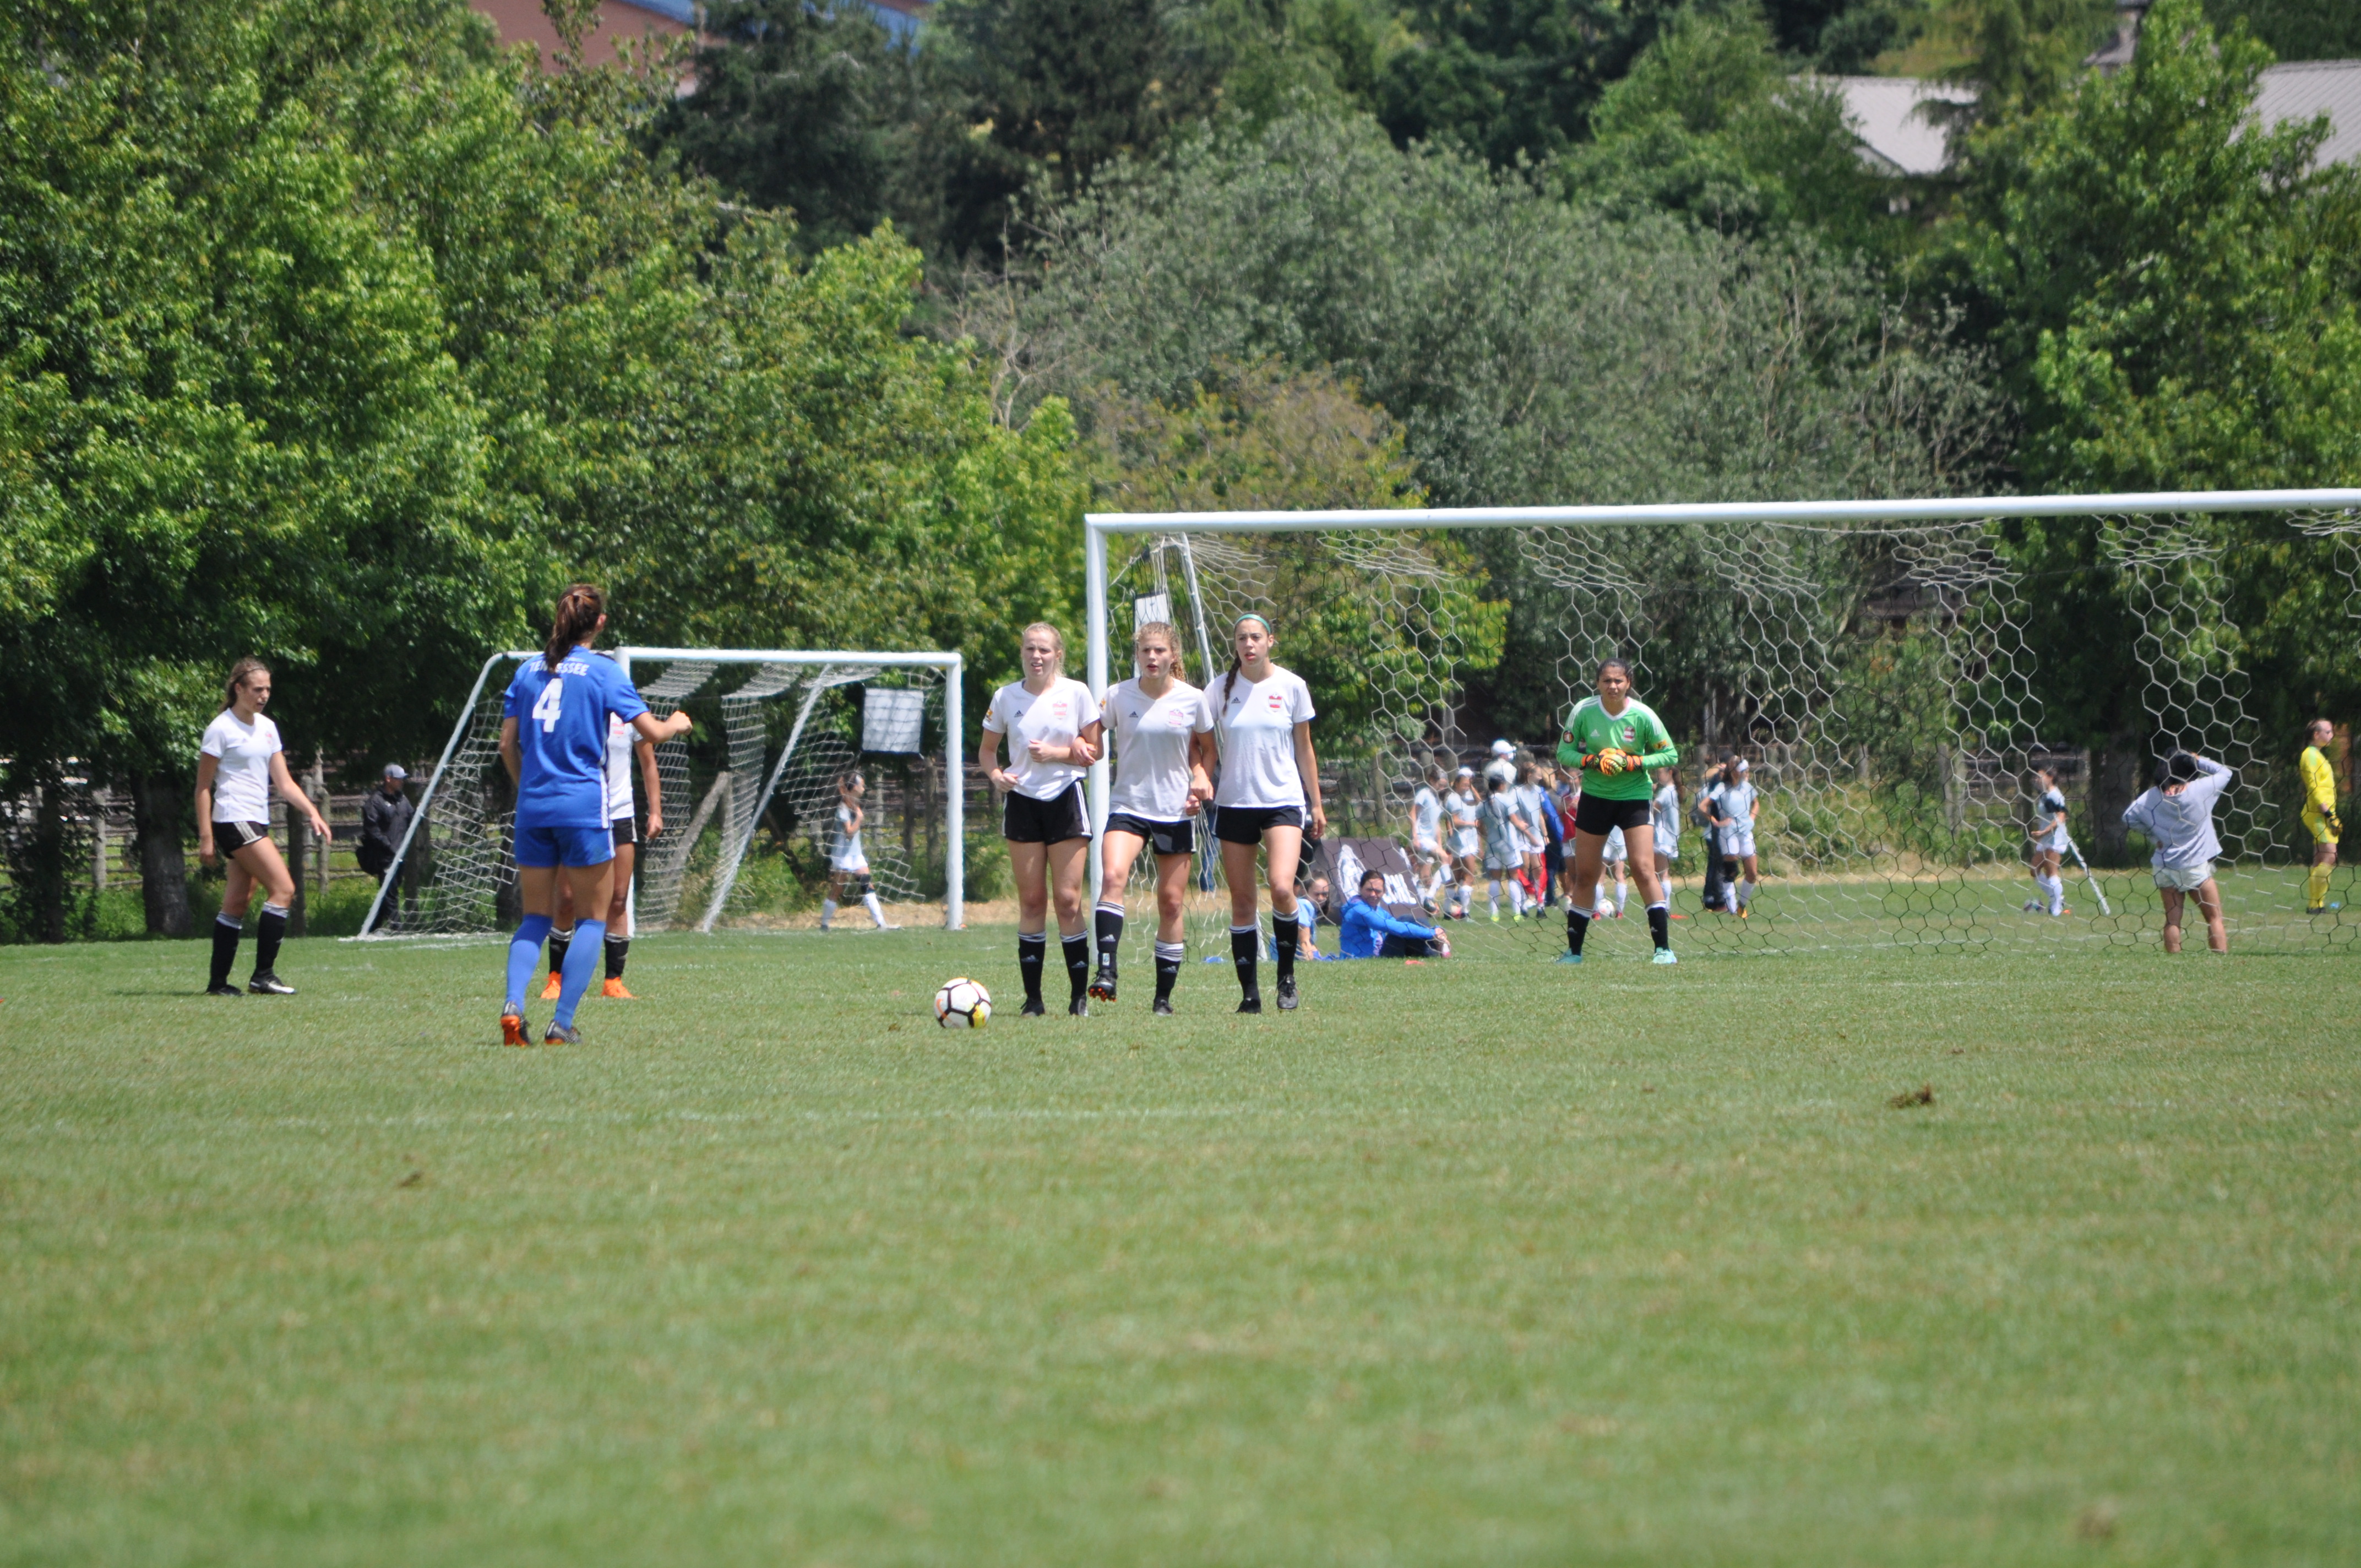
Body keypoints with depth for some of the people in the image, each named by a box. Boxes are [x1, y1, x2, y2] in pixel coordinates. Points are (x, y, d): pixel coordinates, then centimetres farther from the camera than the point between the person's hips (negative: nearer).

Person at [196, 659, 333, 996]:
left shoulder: (267, 728, 14)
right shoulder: (221, 729, -8)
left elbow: (284, 782, 14)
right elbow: (203, 787, -7)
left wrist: (312, 812, 0)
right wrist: (205, 838, -12)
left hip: (257, 823, 8)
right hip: (234, 820, -8)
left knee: (237, 902, 6)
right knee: (283, 888, -14)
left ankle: (218, 982, 9)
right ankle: (263, 974, -12)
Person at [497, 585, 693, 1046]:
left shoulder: (529, 670, 9)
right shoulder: (602, 671, -4)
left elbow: (507, 744, 11)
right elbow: (651, 731, -4)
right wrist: (677, 725, 18)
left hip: (533, 806, 4)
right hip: (584, 807, -4)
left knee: (536, 917, 11)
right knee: (593, 917, 5)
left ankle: (513, 1003, -14)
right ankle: (562, 1023, -5)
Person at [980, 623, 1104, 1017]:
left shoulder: (1077, 694, 0)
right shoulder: (1006, 698, 6)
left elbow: (1094, 752, 2)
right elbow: (986, 750, 14)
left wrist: (1055, 754, -14)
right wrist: (995, 774, -7)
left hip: (1066, 799, -2)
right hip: (1022, 802, 2)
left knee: (1068, 899, -6)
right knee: (1031, 900, 0)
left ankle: (1079, 995, 0)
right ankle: (1033, 997, 4)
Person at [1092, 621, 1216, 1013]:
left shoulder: (1193, 700, -1)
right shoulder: (1118, 697, -2)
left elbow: (1206, 748, 14)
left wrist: (1202, 780, -4)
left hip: (1176, 811, 1)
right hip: (1128, 805, -1)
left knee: (1171, 902, 3)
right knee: (1113, 876, -27)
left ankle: (1164, 995, 13)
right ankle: (1106, 971, -33)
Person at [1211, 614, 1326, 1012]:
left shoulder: (1291, 687, 1)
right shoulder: (1221, 689, 2)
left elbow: (1304, 749, 8)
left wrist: (1316, 804, 10)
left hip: (1283, 800, -2)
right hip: (1234, 801, 2)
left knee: (1282, 888, -20)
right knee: (1241, 901, 2)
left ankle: (1287, 976, 0)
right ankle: (1249, 991, 8)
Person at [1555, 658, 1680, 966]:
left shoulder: (1642, 715, -12)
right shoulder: (1583, 711, -9)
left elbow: (1670, 754, -5)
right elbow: (1564, 751, -1)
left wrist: (1633, 763, -18)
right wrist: (1592, 761, -19)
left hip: (1634, 796, -2)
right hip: (1595, 797, 2)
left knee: (1644, 868, -14)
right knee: (1585, 874, 7)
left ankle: (1664, 948, -12)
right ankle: (1574, 950, 18)